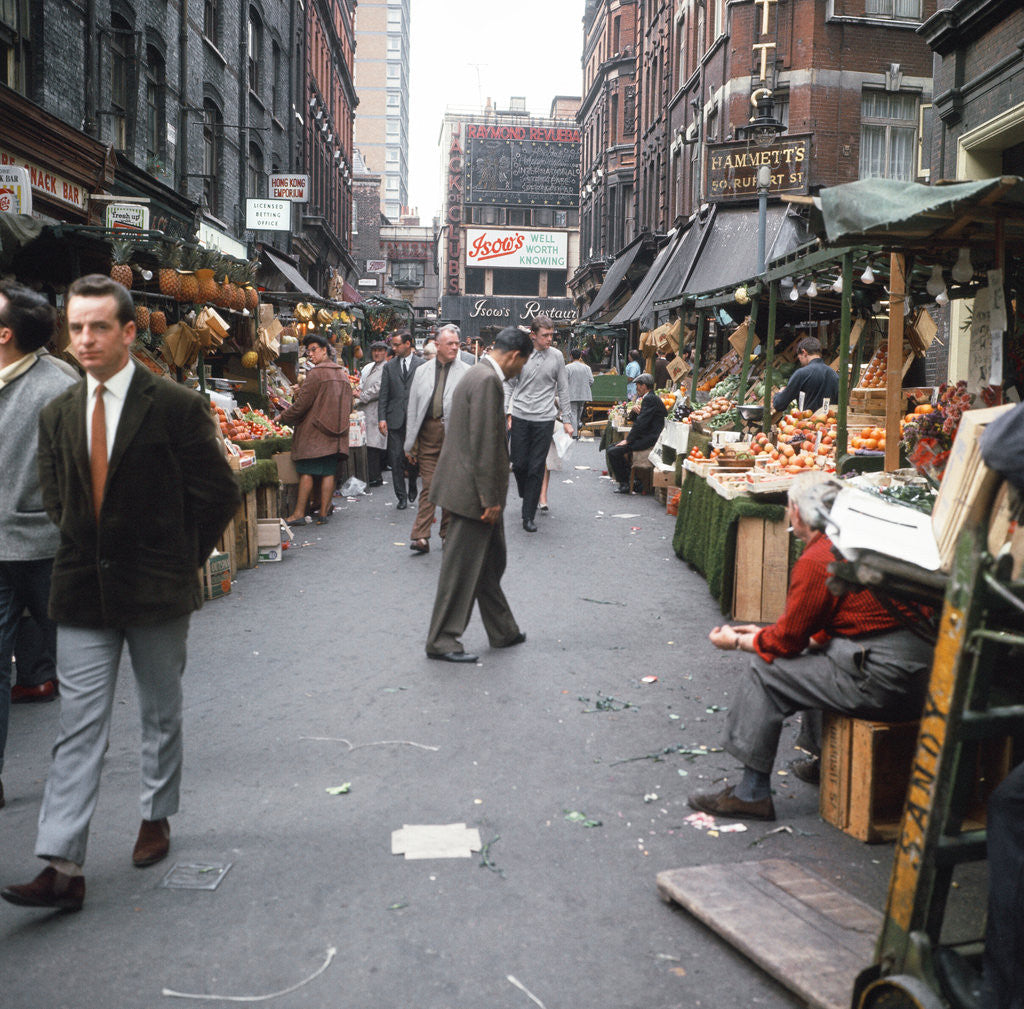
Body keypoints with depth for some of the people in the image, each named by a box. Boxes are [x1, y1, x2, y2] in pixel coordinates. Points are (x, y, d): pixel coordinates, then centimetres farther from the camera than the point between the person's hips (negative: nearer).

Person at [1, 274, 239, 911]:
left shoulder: (176, 406, -9)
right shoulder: (58, 415, 5)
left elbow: (220, 493, -5)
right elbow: (55, 499, 17)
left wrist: (181, 561, -2)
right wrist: (86, 554, 7)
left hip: (157, 594, -3)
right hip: (82, 595, 3)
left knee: (162, 714, 15)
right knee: (79, 728, 1)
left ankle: (157, 817, 35)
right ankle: (63, 868, 2)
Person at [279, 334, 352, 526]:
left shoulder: (316, 373, -11)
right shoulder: (343, 374, 13)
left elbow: (302, 404, -12)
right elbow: (349, 407, 18)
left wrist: (283, 417, 1)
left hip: (313, 433, -7)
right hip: (336, 435, 7)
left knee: (306, 472, -3)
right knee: (328, 473, 7)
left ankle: (299, 513, -2)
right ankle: (324, 513, 8)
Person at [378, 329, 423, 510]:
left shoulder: (422, 365, 3)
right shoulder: (389, 367, 10)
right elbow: (384, 395, 7)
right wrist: (382, 418, -3)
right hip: (395, 419, 2)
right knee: (396, 458, -1)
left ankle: (412, 485, 31)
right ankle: (402, 496, 9)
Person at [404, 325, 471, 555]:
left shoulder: (466, 372, 2)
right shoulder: (422, 372, 10)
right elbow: (413, 407, 11)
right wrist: (410, 444, 7)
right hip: (428, 432, 1)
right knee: (428, 485, -1)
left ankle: (447, 533, 22)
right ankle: (421, 536, -3)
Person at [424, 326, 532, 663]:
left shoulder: (480, 375, 14)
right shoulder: (487, 381, -19)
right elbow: (483, 445, -23)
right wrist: (490, 499, -19)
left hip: (471, 489, 10)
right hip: (471, 491, -10)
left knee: (490, 564, 19)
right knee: (461, 568, -2)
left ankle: (503, 631, 30)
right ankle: (441, 641, 7)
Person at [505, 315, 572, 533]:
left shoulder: (556, 356, 3)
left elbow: (563, 389, 10)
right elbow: (510, 385, 8)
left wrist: (566, 420, 9)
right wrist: (507, 413, 2)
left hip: (544, 419, 0)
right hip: (520, 417, 0)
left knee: (536, 468, -2)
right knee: (519, 464, 3)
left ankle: (528, 516, 5)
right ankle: (526, 496, 34)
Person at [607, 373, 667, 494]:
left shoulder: (650, 399, -15)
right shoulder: (651, 398, 18)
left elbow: (641, 423, -20)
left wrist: (628, 440, -15)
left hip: (649, 439, -11)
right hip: (644, 437, 11)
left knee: (613, 452, -17)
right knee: (613, 447, 13)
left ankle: (625, 484, -8)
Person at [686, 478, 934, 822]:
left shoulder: (817, 561, -12)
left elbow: (787, 641, -4)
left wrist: (739, 642, 14)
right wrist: (763, 634, 30)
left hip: (883, 678, -9)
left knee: (765, 673, 1)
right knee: (815, 658, 31)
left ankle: (752, 793, 9)